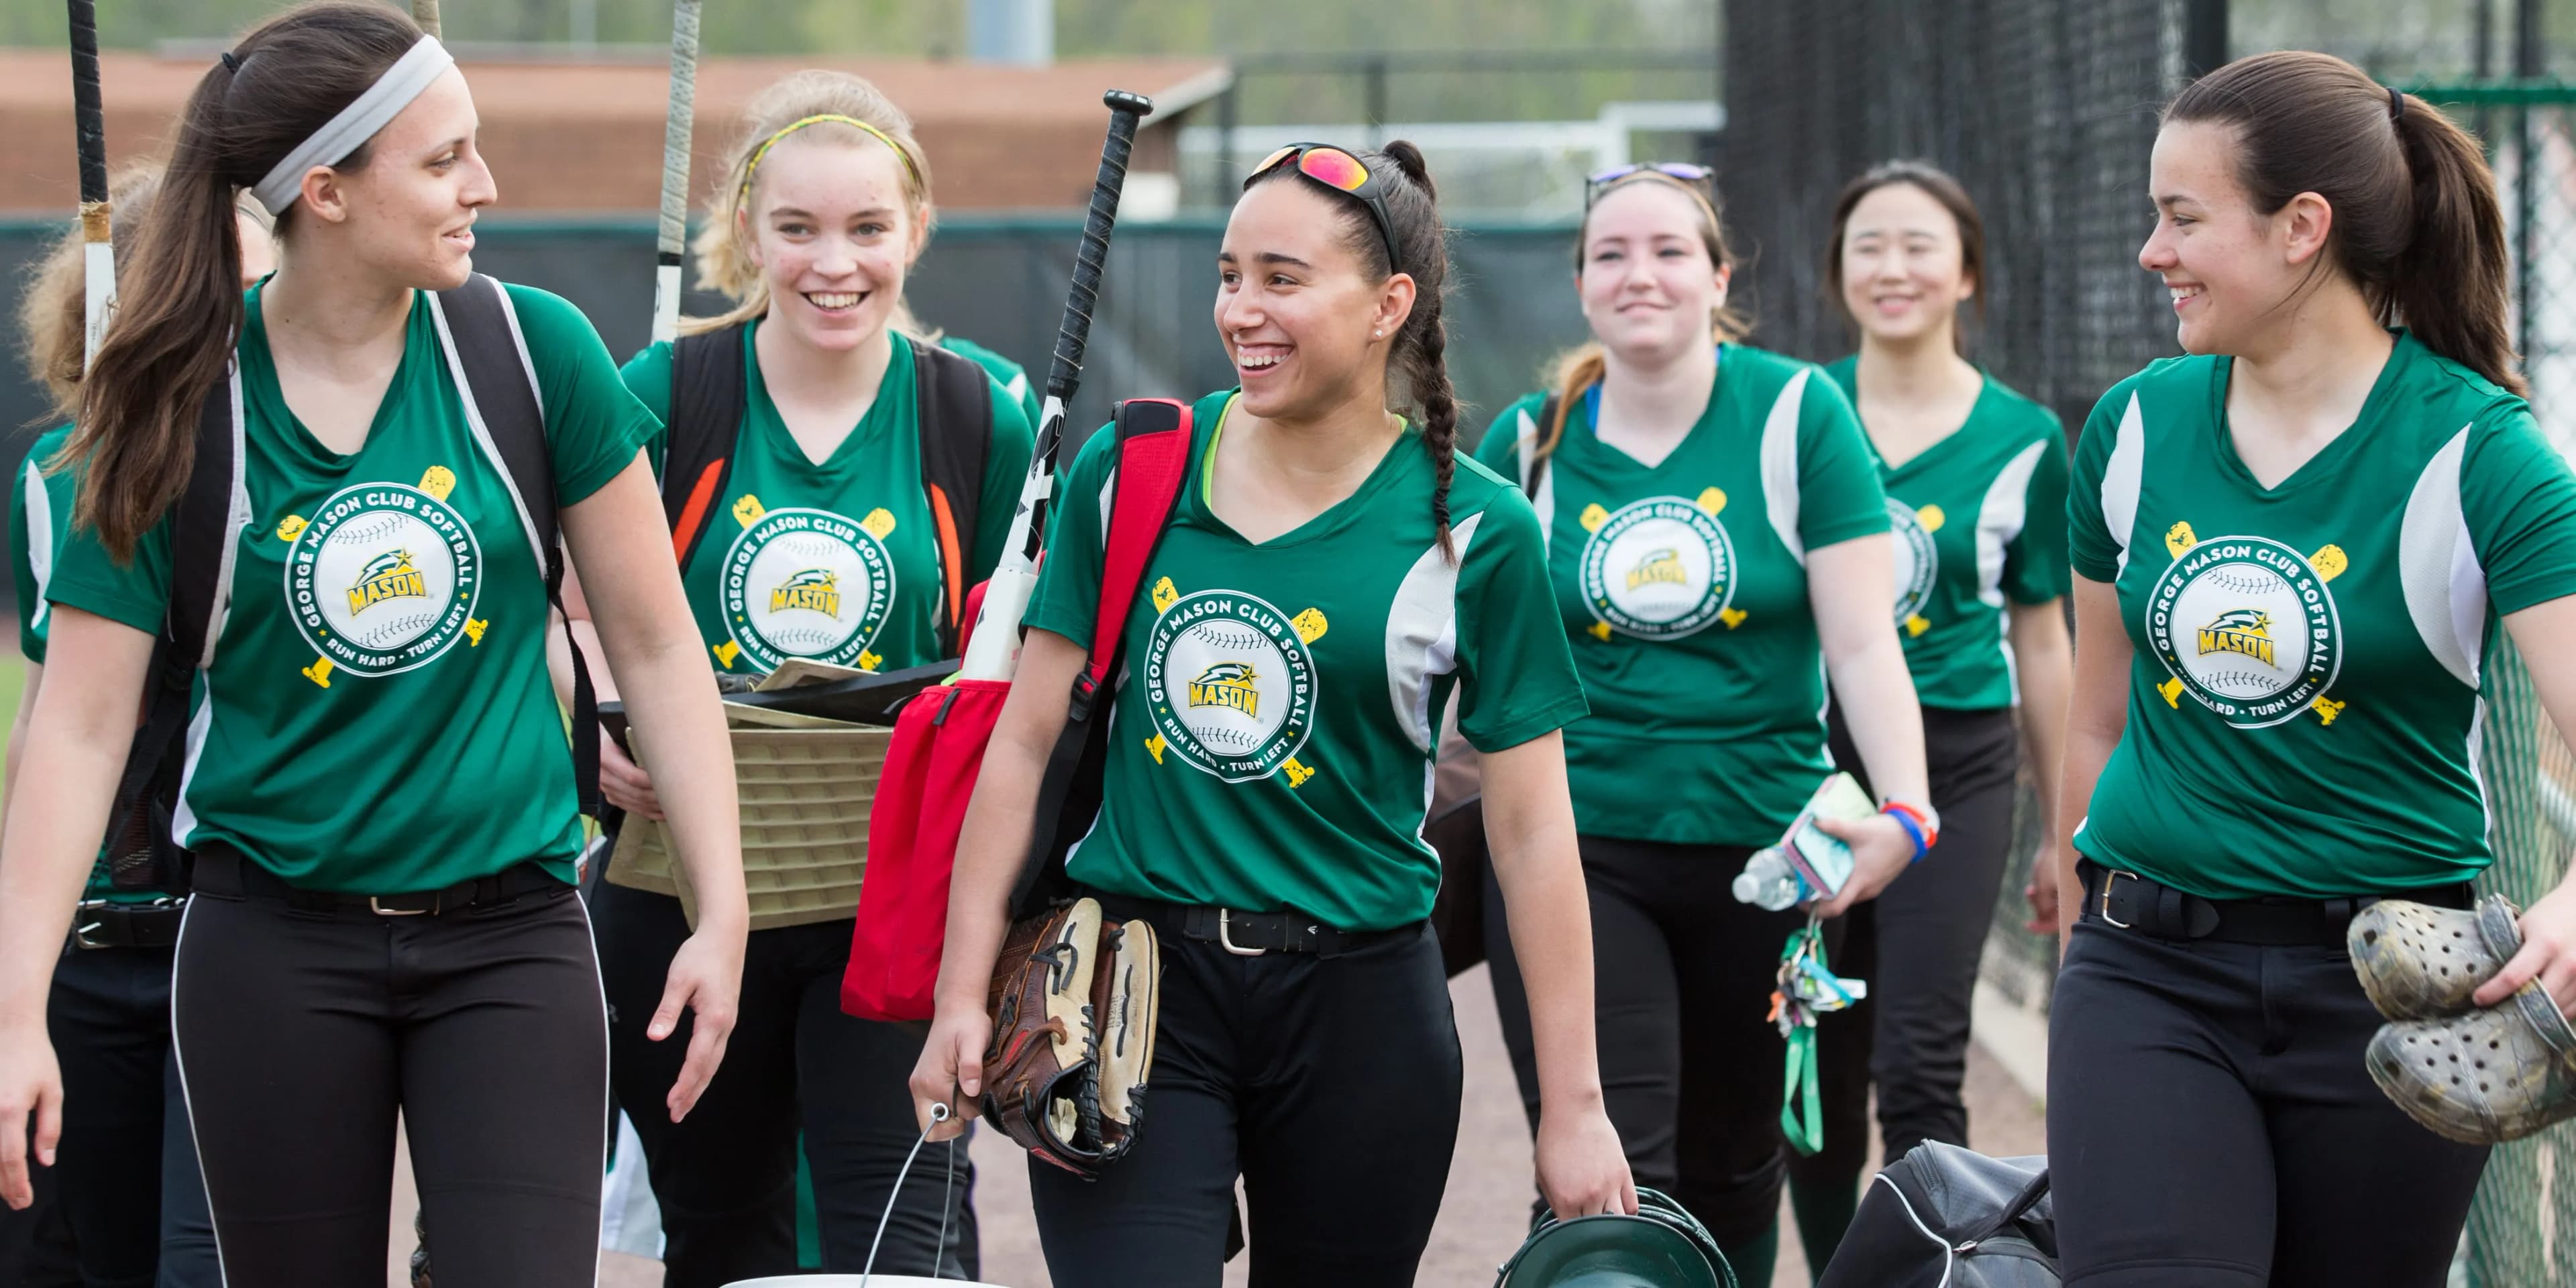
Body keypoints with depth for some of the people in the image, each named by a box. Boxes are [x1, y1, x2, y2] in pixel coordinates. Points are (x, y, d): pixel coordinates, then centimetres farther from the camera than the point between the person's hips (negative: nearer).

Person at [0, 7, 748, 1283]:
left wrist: (722, 915, -3)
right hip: (277, 947, 0)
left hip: (511, 934, 0)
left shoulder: (533, 350, -4)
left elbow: (654, 643, 3)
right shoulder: (183, 409, -6)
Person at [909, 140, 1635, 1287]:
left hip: (1361, 1009, 0)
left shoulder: (1473, 531, -3)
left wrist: (1573, 1106, -3)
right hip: (1132, 987, 0)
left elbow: (1531, 826, -1)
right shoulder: (1132, 472, 3)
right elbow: (1027, 738, 7)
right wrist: (963, 992, 2)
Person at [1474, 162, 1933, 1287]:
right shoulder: (1532, 439, 1)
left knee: (1731, 1170, 13)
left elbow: (1861, 642, -8)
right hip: (1575, 846, -1)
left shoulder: (1795, 415, -3)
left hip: (1758, 845, 1)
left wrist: (1905, 811, -21)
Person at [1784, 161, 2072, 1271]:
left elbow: (2041, 646, 9)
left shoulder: (2022, 439, 3)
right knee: (1818, 1074, 6)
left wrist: (2070, 836, 11)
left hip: (1953, 772, -2)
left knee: (1918, 1069, -11)